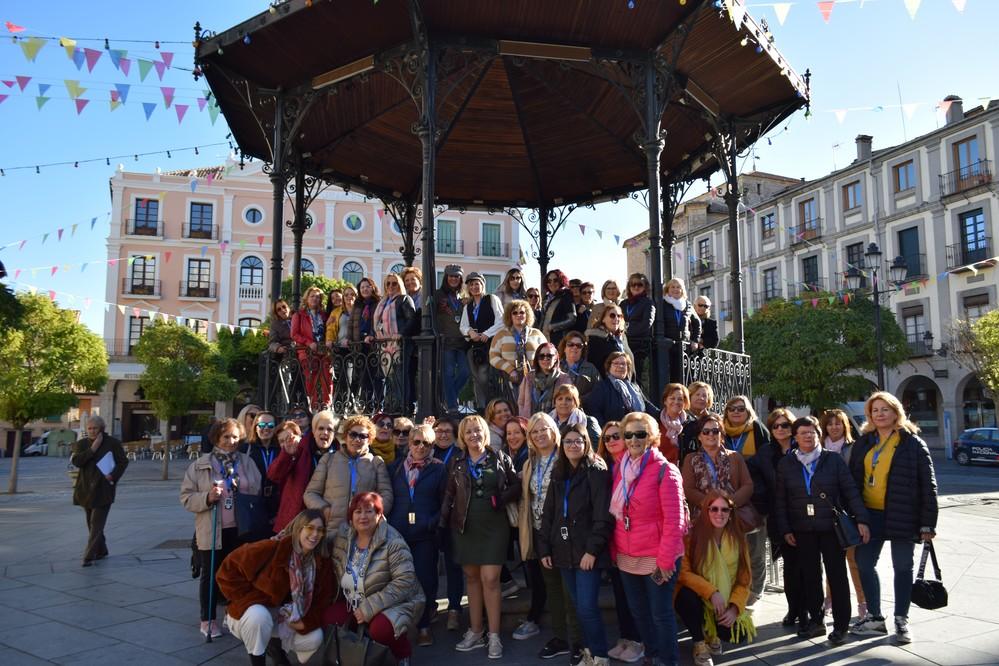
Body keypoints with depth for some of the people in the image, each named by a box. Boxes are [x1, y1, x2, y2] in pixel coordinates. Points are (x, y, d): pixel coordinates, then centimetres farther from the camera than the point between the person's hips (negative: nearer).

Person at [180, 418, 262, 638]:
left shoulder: (247, 462, 5)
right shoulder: (200, 465, -1)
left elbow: (259, 491, 6)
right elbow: (186, 497, -2)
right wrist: (207, 498, -18)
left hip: (241, 530, 2)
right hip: (212, 531, -2)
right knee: (211, 575, 9)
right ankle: (208, 620, 23)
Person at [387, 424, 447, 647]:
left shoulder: (439, 469, 4)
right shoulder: (395, 467, 12)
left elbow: (445, 503, 3)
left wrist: (433, 523, -8)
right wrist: (388, 523, 2)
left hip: (425, 534, -2)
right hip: (397, 532, 2)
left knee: (425, 578, 1)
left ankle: (423, 626, 16)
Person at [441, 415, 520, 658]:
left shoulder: (500, 458, 0)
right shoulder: (457, 463, 6)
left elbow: (516, 486, 2)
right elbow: (449, 494, 9)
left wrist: (500, 500, -13)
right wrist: (444, 522, 2)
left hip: (494, 526, -3)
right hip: (465, 527, 3)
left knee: (490, 579, -7)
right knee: (472, 578, 10)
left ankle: (494, 636, 3)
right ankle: (475, 632, 20)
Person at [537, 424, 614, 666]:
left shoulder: (596, 473, -7)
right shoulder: (558, 475, 12)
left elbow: (603, 517, -13)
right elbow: (548, 514, 13)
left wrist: (592, 550, -19)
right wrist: (544, 548, 7)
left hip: (587, 552, -6)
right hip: (564, 551, 6)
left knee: (587, 607, -7)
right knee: (579, 607, 11)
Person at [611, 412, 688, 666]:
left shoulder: (664, 470, -12)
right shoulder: (619, 469, 6)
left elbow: (674, 519, -15)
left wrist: (666, 559, -18)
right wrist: (614, 550, 7)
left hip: (656, 557, -6)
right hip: (627, 557, 6)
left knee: (661, 612, 3)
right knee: (639, 611, 18)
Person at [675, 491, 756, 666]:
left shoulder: (738, 538, -6)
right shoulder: (692, 535, -17)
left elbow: (744, 579, -3)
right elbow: (683, 573, -18)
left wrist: (735, 608, -16)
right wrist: (711, 592, -29)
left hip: (726, 602, 3)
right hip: (698, 597, -2)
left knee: (739, 635, -21)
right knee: (687, 596, -35)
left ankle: (712, 633, 18)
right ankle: (699, 644, -7)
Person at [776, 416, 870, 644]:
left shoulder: (833, 460, 2)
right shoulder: (786, 464, 6)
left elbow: (850, 491, -1)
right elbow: (780, 500, 8)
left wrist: (861, 519, -10)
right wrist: (785, 529, 3)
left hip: (832, 528, -2)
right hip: (803, 531, 2)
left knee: (837, 576, 3)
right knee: (810, 576, 7)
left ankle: (841, 626, 11)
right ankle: (816, 621, 20)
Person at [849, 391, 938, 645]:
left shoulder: (912, 443, -4)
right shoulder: (863, 443, 8)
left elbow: (928, 484, -5)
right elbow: (853, 479, 9)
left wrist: (927, 523, -9)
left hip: (901, 515, -4)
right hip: (869, 514, 4)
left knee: (902, 566, 7)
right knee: (864, 564, 6)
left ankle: (901, 620, 20)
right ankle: (875, 617, 20)